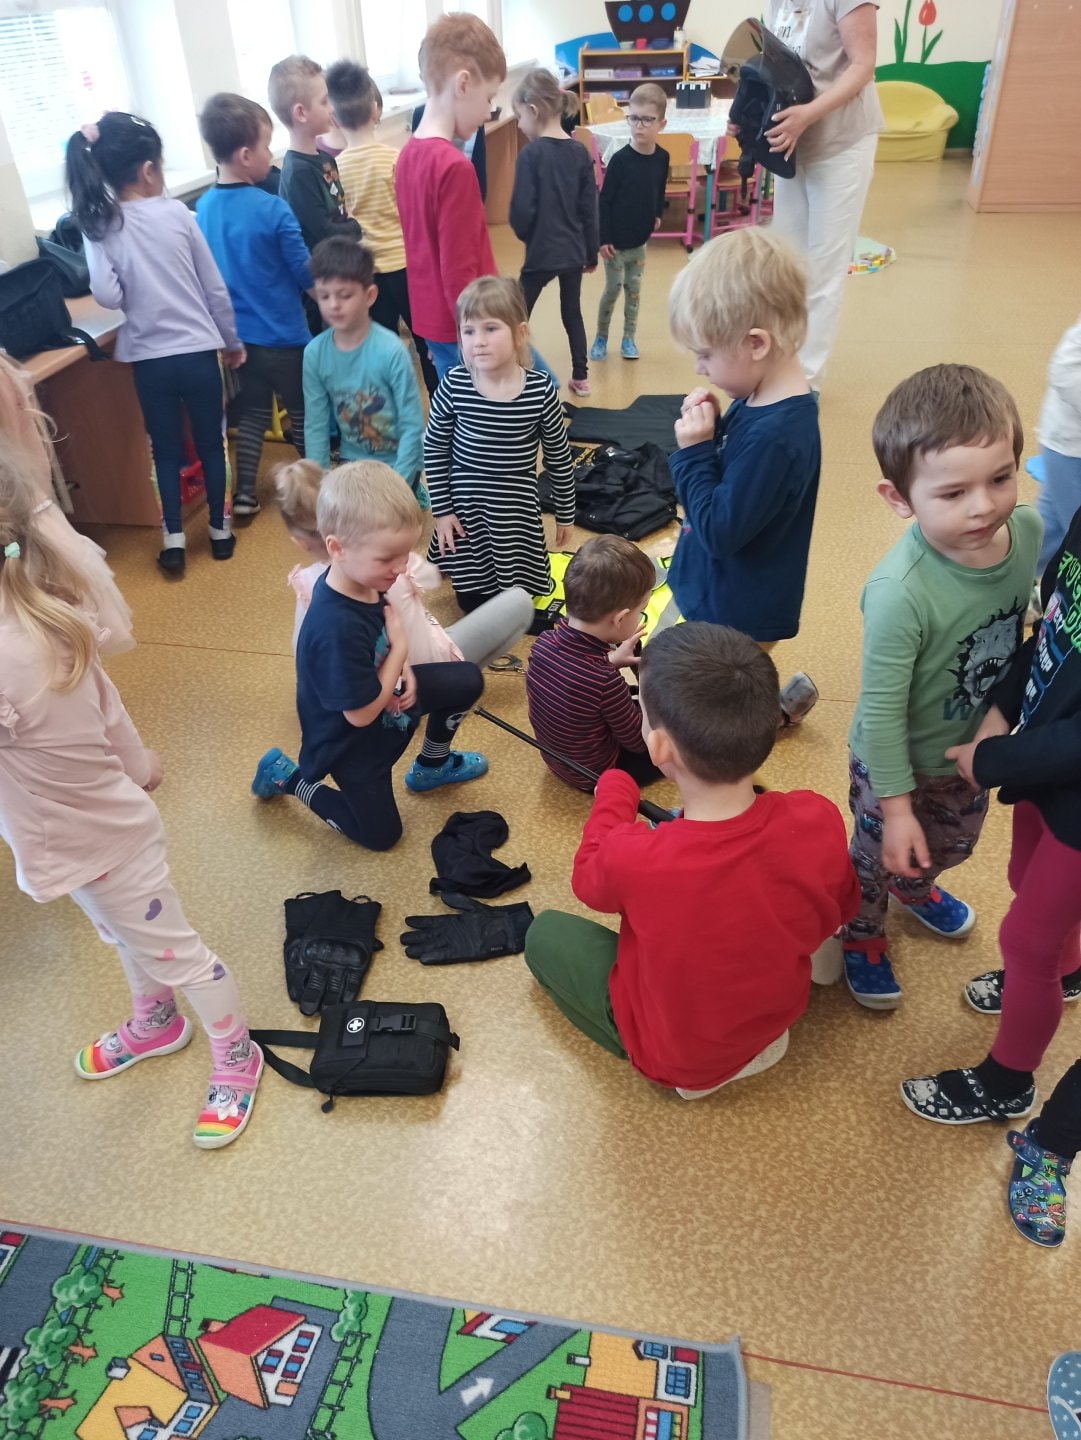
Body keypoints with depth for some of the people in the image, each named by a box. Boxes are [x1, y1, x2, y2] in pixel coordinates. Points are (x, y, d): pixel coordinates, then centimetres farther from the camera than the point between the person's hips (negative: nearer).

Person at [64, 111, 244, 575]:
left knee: (166, 447, 13)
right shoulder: (177, 213, -5)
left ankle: (173, 540, 13)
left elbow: (107, 295, -15)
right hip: (198, 349, -1)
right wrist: (232, 341, 11)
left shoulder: (98, 225, -4)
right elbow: (215, 288, -1)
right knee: (210, 442, 13)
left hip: (148, 356, 1)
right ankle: (219, 529, 22)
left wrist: (136, 297, 7)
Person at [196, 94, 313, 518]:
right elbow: (306, 275, -11)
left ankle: (244, 495, 18)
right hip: (283, 335, -5)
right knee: (302, 412, 11)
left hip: (237, 335, 6)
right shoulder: (272, 209, -19)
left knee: (251, 412, 16)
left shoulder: (202, 208, 0)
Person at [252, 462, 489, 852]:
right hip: (350, 739, -7)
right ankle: (288, 777, 21)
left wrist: (403, 671, -15)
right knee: (381, 834, 10)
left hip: (381, 692, 7)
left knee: (467, 680, 7)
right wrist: (400, 651, -22)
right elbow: (361, 714, -30)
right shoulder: (337, 628, -41)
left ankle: (431, 766, 29)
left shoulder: (363, 578, -17)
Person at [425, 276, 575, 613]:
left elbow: (559, 457, -1)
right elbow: (434, 448, -1)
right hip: (466, 510, 0)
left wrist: (565, 513, 6)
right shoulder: (454, 385, -14)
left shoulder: (540, 390, -14)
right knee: (471, 602, 13)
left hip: (518, 512, 0)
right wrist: (441, 509, -2)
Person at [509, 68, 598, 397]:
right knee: (572, 312, 18)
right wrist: (592, 253, 14)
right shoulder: (580, 152, 1)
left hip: (541, 253, -6)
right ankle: (580, 376, 24)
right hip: (574, 251, 6)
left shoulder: (531, 154, -15)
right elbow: (590, 208, 5)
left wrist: (524, 234, 6)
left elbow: (521, 211, -15)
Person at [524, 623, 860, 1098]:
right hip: (779, 1015, 5)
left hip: (677, 1060, -4)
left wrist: (614, 790, 2)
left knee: (544, 933, 16)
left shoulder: (634, 857, -39)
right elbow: (840, 909, -5)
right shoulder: (818, 821, -29)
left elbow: (588, 882, -11)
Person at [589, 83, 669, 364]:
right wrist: (602, 238, -15)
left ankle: (629, 339, 21)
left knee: (634, 288, 9)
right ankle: (601, 338, 17)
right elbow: (604, 200, -13)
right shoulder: (620, 159, -16)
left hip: (640, 239, 4)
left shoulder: (662, 157, -4)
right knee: (613, 288, 1)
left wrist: (656, 215, 6)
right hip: (616, 240, -4)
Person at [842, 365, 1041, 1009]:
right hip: (899, 763, -6)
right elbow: (881, 711, -26)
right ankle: (862, 934, 52)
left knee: (952, 845, 33)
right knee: (879, 859, 21)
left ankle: (914, 887, 65)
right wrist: (896, 807, -18)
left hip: (975, 746, 6)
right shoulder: (901, 592, -37)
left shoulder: (1030, 532, -20)